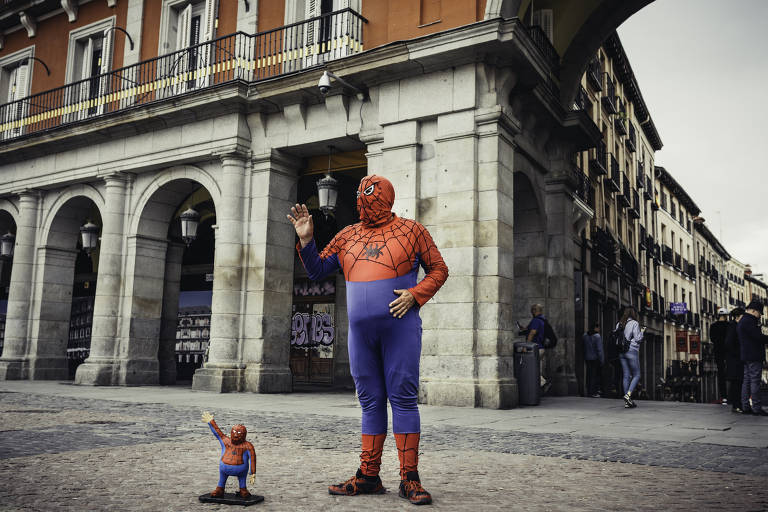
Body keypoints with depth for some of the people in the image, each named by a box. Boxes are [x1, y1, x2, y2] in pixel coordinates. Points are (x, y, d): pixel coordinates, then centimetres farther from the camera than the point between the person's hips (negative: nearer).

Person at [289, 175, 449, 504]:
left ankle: (409, 479, 1)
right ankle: (368, 476, 16)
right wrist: (306, 240, 4)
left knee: (403, 398, -5)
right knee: (370, 401, 9)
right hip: (361, 332, 4)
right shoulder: (347, 237, 15)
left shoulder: (411, 231, 5)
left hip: (400, 329, -4)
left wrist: (415, 294, -10)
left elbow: (438, 269, 6)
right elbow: (317, 270, 19)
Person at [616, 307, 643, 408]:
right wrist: (641, 332, 6)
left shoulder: (619, 324, 10)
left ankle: (627, 401, 8)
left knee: (626, 375, 8)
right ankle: (628, 394, -13)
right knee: (636, 375, 5)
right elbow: (638, 338, -11)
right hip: (632, 351, -6)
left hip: (621, 352, 6)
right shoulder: (634, 323, -8)